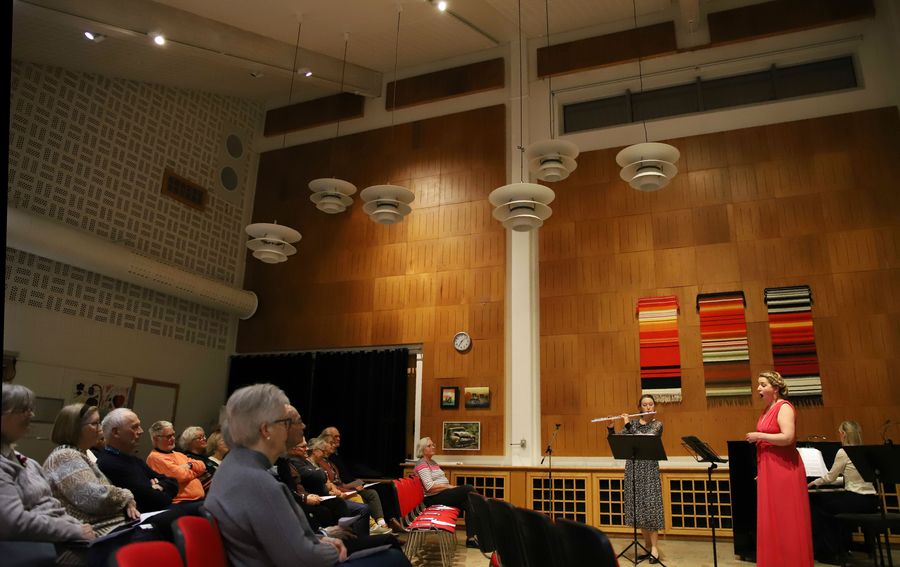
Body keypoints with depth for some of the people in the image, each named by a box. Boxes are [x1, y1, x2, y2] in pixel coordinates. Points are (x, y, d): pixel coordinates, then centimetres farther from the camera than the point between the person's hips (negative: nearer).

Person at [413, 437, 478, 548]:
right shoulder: (422, 464, -9)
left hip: (443, 494, 9)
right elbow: (430, 487, -19)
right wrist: (449, 487, -14)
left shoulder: (432, 462, 21)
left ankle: (471, 538, -19)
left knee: (469, 502, -17)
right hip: (433, 498, -9)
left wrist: (450, 486, -1)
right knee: (469, 489, -20)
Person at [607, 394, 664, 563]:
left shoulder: (657, 425, -1)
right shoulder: (633, 423, 10)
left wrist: (628, 425, -19)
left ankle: (654, 548, -1)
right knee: (638, 508, 6)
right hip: (633, 468, 4)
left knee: (650, 507, -7)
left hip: (649, 469, -4)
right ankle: (647, 547, 16)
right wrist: (611, 427, -11)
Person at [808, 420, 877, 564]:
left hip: (857, 501, -8)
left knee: (813, 501, 7)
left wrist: (815, 482, 16)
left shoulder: (843, 452, -10)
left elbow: (830, 477, -3)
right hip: (870, 501, 8)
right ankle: (843, 546, 30)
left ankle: (830, 552, 12)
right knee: (829, 499, 27)